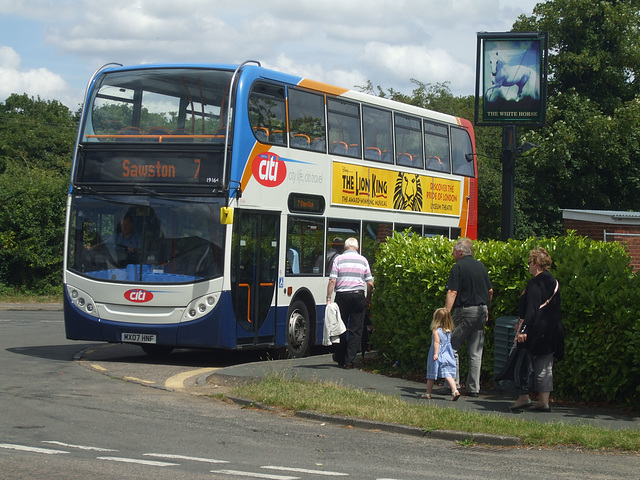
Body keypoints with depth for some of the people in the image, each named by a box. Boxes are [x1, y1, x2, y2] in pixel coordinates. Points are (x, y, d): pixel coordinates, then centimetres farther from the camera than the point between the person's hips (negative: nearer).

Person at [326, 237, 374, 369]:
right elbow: (370, 283, 5)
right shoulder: (363, 260, 7)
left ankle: (340, 358, 21)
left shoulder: (339, 259, 1)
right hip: (358, 296, 0)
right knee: (356, 330, 3)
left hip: (342, 296, 0)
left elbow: (332, 281, -5)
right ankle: (349, 360, -3)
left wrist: (328, 298, -2)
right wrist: (368, 298, 16)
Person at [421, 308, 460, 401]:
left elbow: (437, 342, -17)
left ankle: (428, 393, 18)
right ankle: (455, 390, -21)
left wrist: (436, 353, -20)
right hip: (448, 356, 5)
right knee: (448, 375, -1)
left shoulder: (436, 330, -9)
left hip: (438, 356, -5)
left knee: (431, 376, 8)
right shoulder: (448, 331, 9)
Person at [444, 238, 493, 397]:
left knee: (453, 347, 4)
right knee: (476, 352, 8)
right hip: (481, 311, 6)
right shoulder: (481, 266, 10)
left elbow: (452, 293, -16)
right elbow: (490, 291, 15)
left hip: (465, 311, -6)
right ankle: (474, 388, 8)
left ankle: (454, 384, -1)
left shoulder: (458, 267, -8)